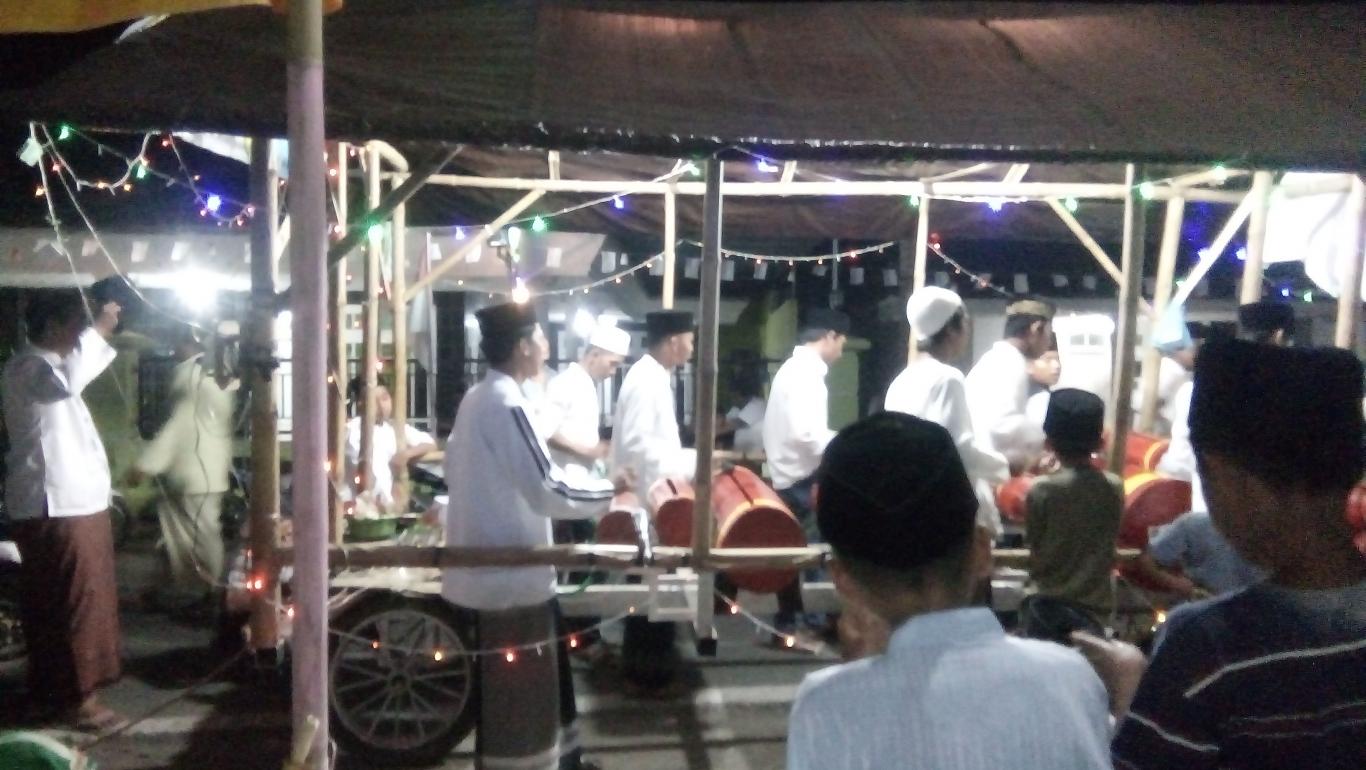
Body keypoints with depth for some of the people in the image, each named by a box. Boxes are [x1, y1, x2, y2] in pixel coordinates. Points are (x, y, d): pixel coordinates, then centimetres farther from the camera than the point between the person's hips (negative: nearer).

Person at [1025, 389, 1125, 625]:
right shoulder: (1114, 487, -6)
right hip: (1097, 601, 3)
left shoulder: (1041, 490, -16)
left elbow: (1034, 546, -7)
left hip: (1049, 602, -3)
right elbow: (1111, 540, 5)